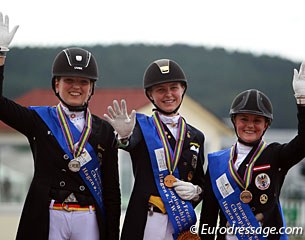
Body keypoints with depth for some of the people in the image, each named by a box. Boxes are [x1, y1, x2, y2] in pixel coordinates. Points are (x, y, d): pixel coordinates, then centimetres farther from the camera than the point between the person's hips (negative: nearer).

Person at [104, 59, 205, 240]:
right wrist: (124, 135, -43)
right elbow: (131, 143, -21)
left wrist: (195, 192, -4)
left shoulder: (196, 137, 14)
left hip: (181, 222, 4)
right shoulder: (141, 126, 2)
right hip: (145, 222, -3)